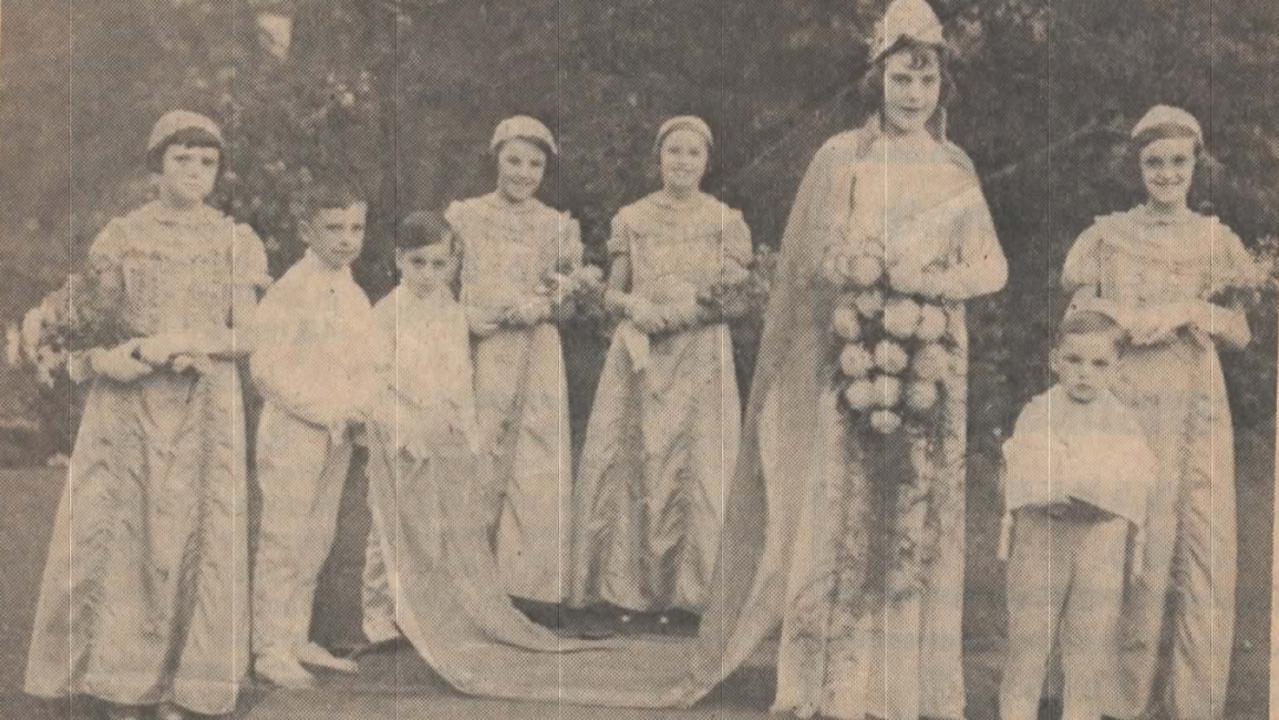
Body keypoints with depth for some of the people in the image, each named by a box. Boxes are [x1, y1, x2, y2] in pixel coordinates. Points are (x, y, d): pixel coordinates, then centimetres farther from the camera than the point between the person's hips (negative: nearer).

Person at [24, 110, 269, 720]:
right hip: (127, 405, 0)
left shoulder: (235, 242, 7)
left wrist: (179, 342, -14)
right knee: (114, 532, -5)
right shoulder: (121, 237, 7)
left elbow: (244, 337, 1)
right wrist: (98, 356, -15)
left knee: (193, 535, -4)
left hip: (205, 408, 0)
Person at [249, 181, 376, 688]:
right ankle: (270, 649, 5)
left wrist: (354, 407, -4)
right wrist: (324, 410, -16)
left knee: (317, 541, 12)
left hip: (338, 435, 7)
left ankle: (297, 640, 23)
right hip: (291, 431, -7)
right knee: (283, 540, -3)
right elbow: (268, 369, -16)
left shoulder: (356, 298, 11)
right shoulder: (290, 290, -12)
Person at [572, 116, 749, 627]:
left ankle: (686, 589, 2)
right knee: (628, 463, -3)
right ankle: (629, 585, 6)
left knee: (696, 467, -7)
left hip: (700, 359, -1)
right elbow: (613, 291, 12)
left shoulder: (726, 222, 5)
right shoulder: (631, 220, 10)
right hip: (638, 357, 2)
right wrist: (634, 305, -10)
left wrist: (690, 310, -15)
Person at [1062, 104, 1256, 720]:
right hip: (1132, 406, -3)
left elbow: (1240, 335, 14)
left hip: (1202, 405, 3)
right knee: (1143, 550, -8)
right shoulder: (1109, 237, 6)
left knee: (1209, 550, -1)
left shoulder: (1216, 241, 15)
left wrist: (1197, 312, -4)